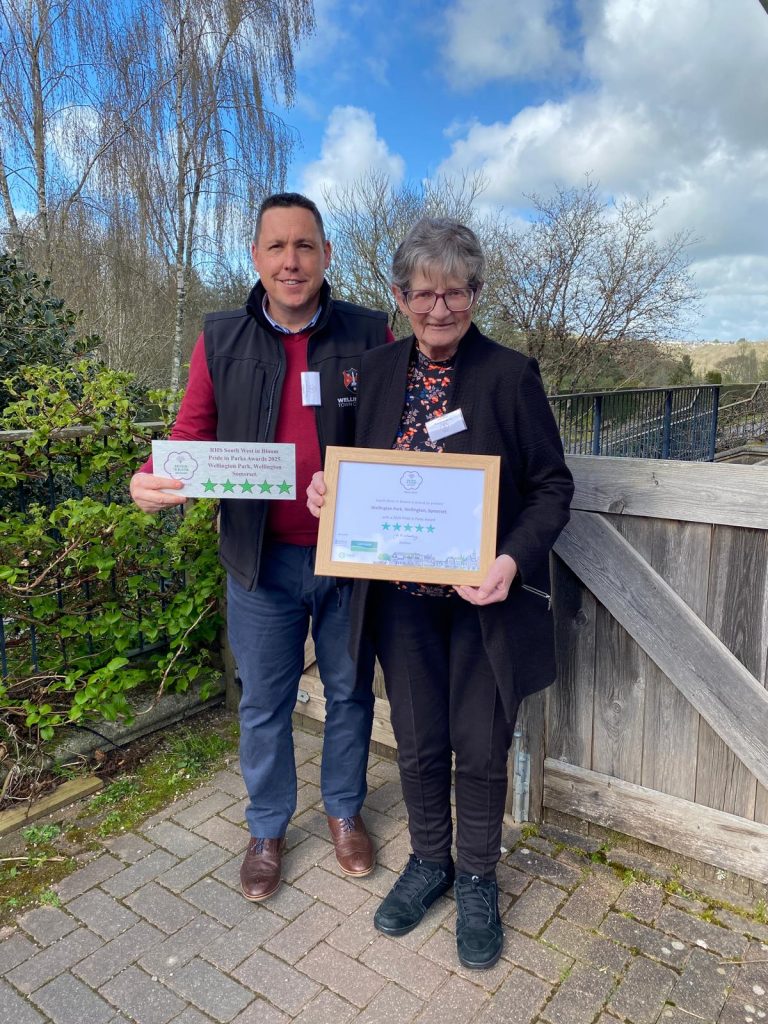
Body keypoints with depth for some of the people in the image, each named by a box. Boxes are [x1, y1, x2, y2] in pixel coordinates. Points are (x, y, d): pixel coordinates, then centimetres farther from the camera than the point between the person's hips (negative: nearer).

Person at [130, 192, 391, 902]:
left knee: (350, 692, 18)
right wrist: (155, 481, -19)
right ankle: (267, 829, 40)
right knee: (264, 704, 15)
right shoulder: (221, 341, 0)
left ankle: (345, 810, 44)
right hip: (262, 559, 1)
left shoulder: (370, 336, -4)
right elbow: (193, 434, 3)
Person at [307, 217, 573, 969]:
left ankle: (476, 881, 39)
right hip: (402, 598, 3)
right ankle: (428, 861, 44)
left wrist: (514, 558, -22)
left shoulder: (512, 375, -8)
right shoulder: (376, 370, 3)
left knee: (481, 750, 13)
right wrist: (328, 487, -9)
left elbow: (552, 486, -6)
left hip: (483, 600, -3)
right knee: (417, 744, 17)